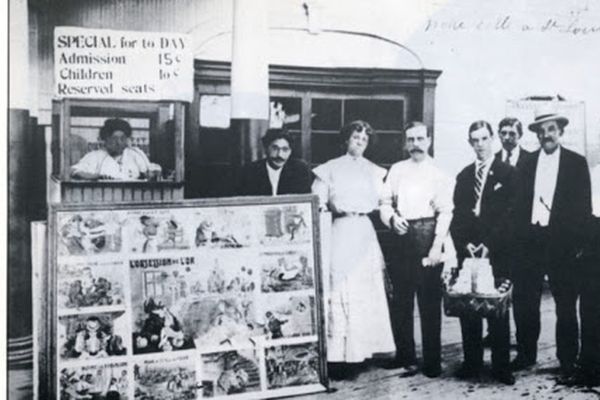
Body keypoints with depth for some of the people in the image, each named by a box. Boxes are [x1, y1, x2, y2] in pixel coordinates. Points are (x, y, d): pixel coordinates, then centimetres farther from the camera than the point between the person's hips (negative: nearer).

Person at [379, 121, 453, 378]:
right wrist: (391, 218, -9)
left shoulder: (439, 175, 4)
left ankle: (432, 361, 6)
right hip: (400, 236, 3)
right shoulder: (396, 170, 13)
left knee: (430, 301, -1)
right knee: (400, 301, 7)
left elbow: (445, 212, -4)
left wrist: (437, 246, -14)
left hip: (426, 236, -3)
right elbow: (385, 202, 13)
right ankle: (405, 356, 19)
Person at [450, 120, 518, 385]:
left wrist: (488, 244, -13)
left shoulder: (508, 173, 2)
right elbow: (457, 213, 10)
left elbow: (508, 214, -5)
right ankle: (471, 363, 11)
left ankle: (501, 367, 6)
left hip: (497, 252, -4)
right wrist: (464, 243, -5)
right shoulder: (464, 175, 15)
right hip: (467, 250, 4)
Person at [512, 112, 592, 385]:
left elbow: (584, 206, 0)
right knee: (523, 301, 6)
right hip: (530, 241, 3)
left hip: (562, 243, -2)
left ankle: (567, 364, 14)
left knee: (565, 306, 4)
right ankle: (526, 355, 22)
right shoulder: (527, 163, 9)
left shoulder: (576, 163, 2)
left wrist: (579, 243, -7)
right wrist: (519, 237, 0)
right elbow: (520, 202, 8)